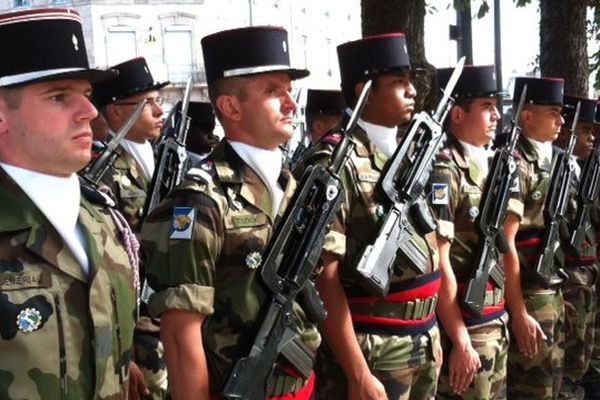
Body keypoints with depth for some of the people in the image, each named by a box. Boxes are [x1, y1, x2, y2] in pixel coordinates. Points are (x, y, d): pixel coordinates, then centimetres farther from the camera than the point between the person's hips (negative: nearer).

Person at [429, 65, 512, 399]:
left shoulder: (490, 166, 8)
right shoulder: (443, 173, -16)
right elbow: (438, 263, -19)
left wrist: (504, 318, 13)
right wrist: (461, 341, -18)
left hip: (496, 322, 8)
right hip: (462, 325, -8)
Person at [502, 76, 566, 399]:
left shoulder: (548, 161, 11)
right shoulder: (513, 165, -16)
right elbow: (505, 244, -19)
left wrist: (556, 296, 14)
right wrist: (519, 313, -19)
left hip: (552, 292, 9)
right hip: (527, 296, -8)